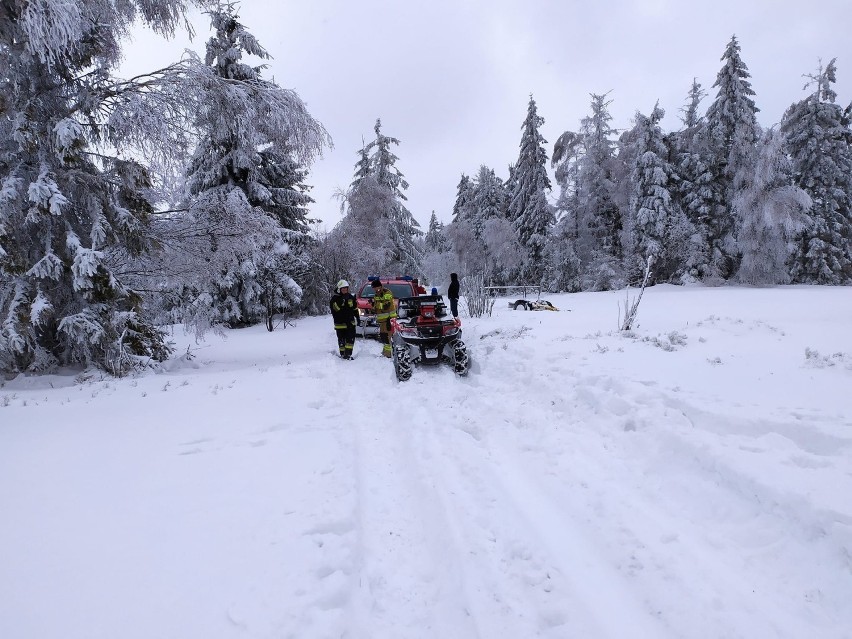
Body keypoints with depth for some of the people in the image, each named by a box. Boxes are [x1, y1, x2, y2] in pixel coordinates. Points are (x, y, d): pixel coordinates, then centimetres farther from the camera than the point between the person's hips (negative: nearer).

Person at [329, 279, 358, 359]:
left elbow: (355, 309, 19)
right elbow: (334, 308, -22)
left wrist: (357, 318, 18)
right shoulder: (335, 298, -5)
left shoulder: (351, 297, 10)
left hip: (350, 322, 4)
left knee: (351, 338, -4)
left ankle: (348, 354, 1)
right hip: (340, 323, -4)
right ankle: (343, 354, 15)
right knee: (342, 340, 3)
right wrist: (341, 301, -29)